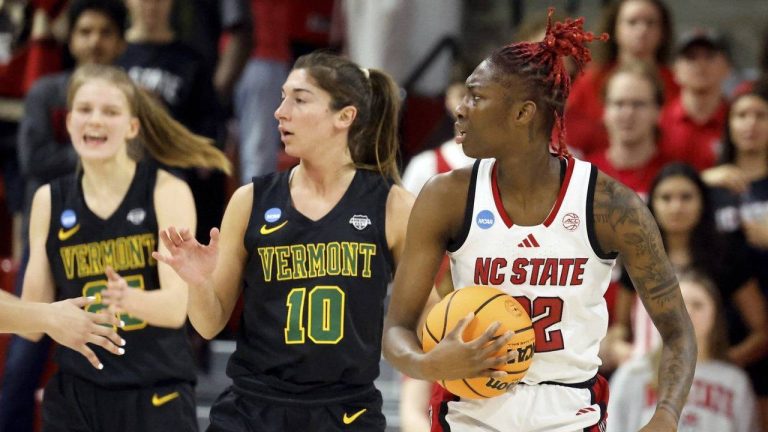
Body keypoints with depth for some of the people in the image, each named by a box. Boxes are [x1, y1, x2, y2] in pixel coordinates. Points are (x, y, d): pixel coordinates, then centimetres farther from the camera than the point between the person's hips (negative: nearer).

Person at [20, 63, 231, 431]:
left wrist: (129, 299, -35)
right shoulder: (50, 201, 5)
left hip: (156, 397, -3)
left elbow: (176, 306, -16)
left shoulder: (166, 192, -5)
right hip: (75, 397, 3)